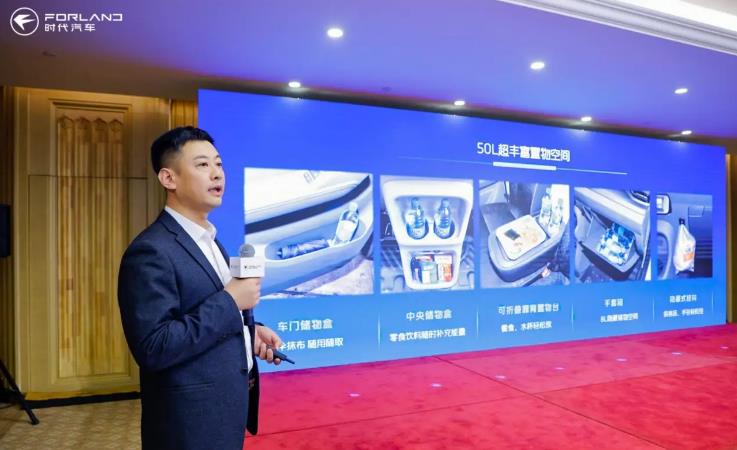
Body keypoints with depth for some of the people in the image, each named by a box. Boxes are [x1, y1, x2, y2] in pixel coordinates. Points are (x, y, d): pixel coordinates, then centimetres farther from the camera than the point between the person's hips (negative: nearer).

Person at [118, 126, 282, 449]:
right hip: (191, 420, -8)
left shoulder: (209, 240, 8)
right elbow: (152, 347, -26)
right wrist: (229, 302, -23)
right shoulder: (152, 251, -21)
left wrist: (248, 330, -2)